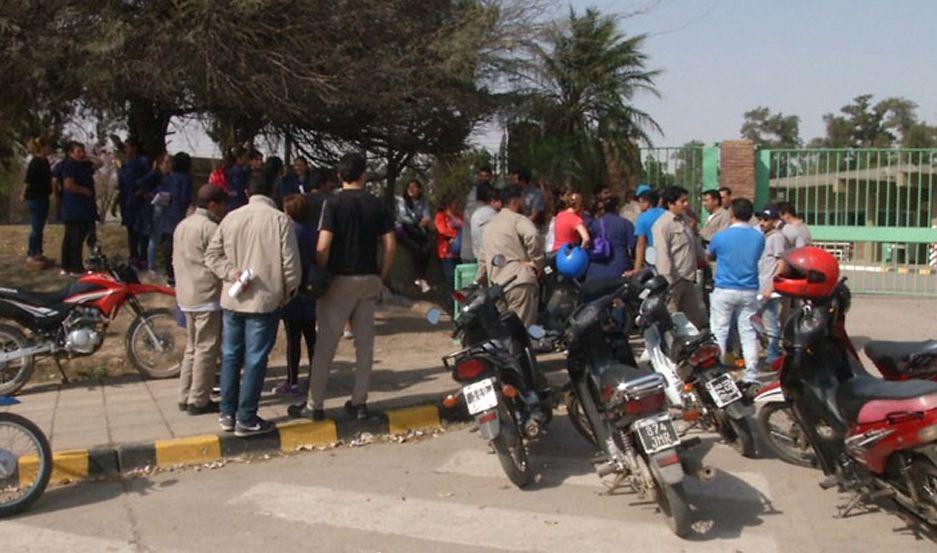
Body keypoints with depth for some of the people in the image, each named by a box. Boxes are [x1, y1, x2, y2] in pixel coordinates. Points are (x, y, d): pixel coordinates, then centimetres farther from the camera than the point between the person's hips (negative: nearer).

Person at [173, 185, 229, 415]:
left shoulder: (182, 226, 13)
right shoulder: (210, 228, -15)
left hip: (186, 296, 9)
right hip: (208, 297, -9)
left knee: (192, 347, 16)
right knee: (207, 348, -2)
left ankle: (185, 397, 19)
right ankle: (199, 401, 2)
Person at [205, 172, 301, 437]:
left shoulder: (231, 217, 3)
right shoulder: (280, 220, -10)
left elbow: (212, 254, 1)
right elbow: (290, 263, -11)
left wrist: (232, 273, -6)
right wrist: (288, 291, 3)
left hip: (232, 299, 4)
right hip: (265, 301, -4)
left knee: (230, 356, 15)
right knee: (255, 360, 2)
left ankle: (227, 414, 22)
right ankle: (246, 420, 7)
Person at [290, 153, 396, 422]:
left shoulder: (333, 202, -9)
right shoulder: (377, 204, 3)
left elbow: (323, 246, -17)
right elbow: (390, 244, 0)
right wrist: (382, 277, 9)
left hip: (340, 280, -3)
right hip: (369, 280, 3)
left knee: (326, 344, 3)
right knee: (365, 343, 9)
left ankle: (314, 405, 8)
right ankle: (359, 402, 14)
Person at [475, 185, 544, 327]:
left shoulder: (489, 225, 25)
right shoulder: (518, 219, -1)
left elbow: (483, 260, 30)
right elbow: (532, 235, -24)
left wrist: (478, 282, 39)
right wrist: (537, 262, -11)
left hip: (497, 286, 8)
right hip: (520, 282, -8)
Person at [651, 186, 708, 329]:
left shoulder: (683, 220, 14)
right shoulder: (663, 225, -15)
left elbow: (695, 244, 29)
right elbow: (662, 255, -21)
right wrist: (670, 283, -24)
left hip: (688, 279, 9)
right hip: (673, 280, -9)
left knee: (699, 316, 16)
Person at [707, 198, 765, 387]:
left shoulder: (721, 237, -9)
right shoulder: (758, 237, 0)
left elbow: (710, 256, 9)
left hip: (724, 291, -3)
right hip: (749, 291, 3)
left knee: (719, 332, 4)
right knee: (749, 334, 7)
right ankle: (751, 376, 8)